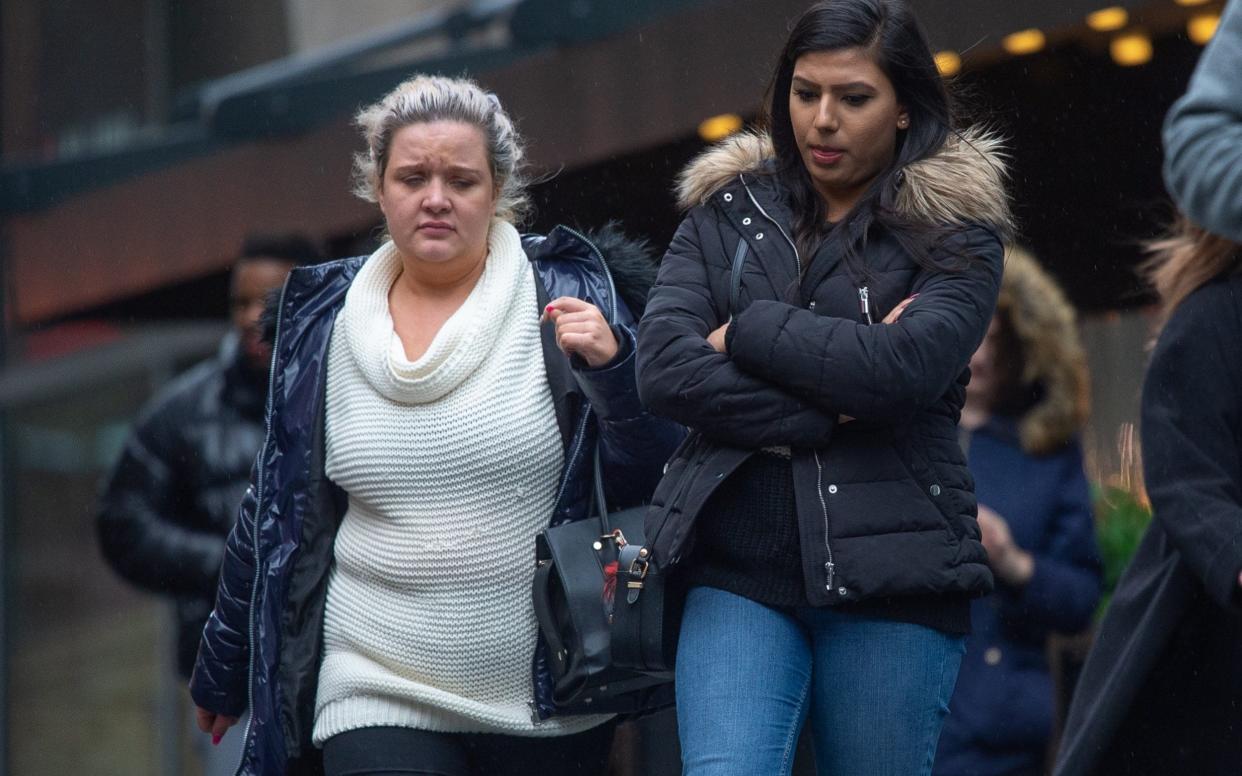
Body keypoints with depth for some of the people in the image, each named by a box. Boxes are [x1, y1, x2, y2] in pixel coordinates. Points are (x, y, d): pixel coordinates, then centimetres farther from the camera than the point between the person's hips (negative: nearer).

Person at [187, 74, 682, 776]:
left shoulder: (568, 296, 0)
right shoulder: (326, 325, 8)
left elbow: (659, 482, -2)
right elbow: (277, 504, 17)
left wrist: (614, 370, -20)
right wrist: (224, 670, 23)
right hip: (378, 696, 1)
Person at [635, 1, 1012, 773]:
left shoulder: (954, 228, 3)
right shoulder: (727, 213, 12)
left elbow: (906, 366, -16)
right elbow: (664, 370, -3)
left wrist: (748, 332, -5)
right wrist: (831, 411, -11)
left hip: (891, 575, -2)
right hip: (739, 572, 2)